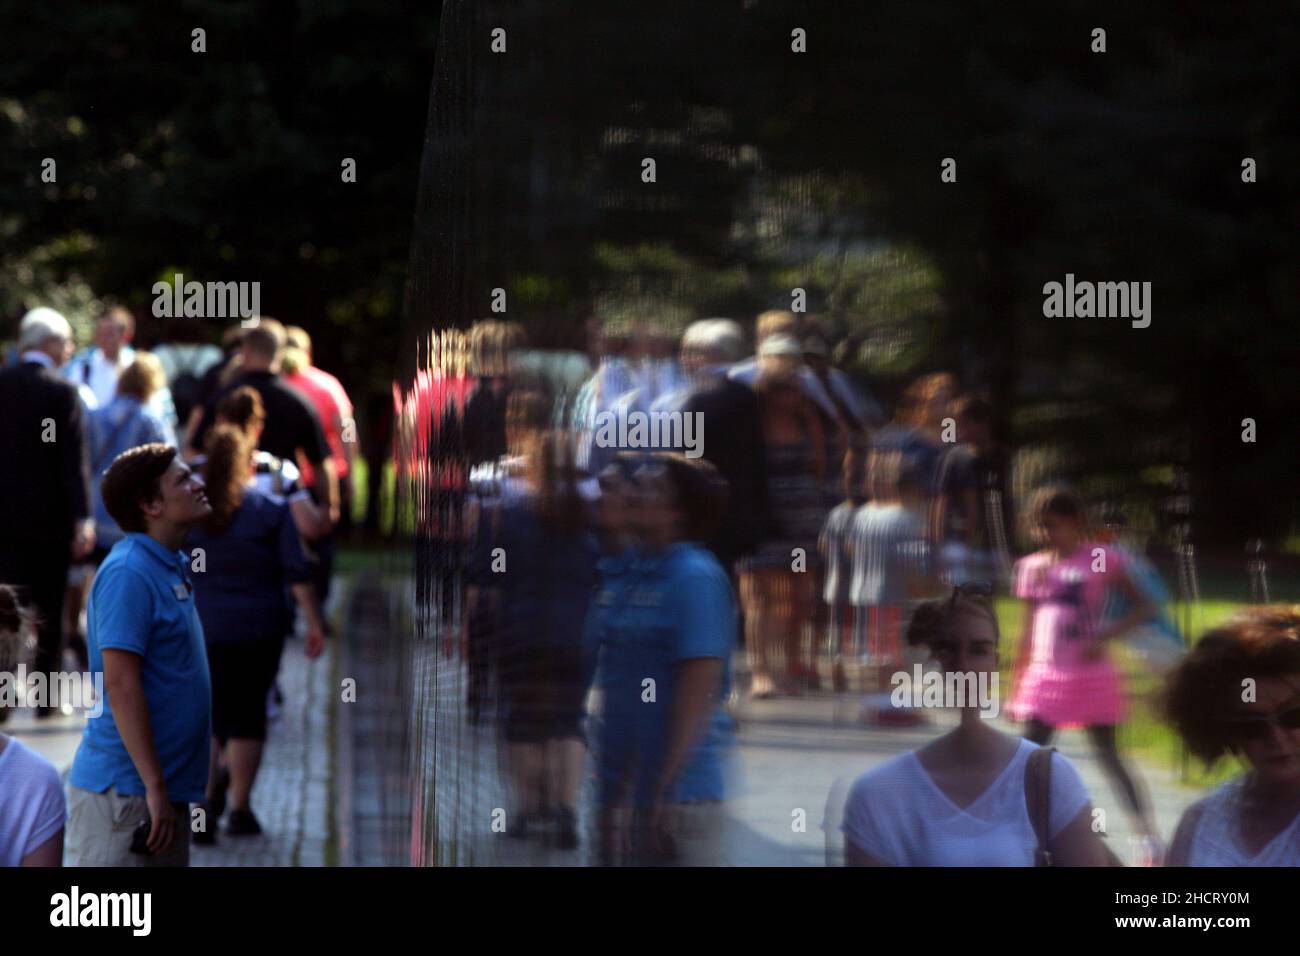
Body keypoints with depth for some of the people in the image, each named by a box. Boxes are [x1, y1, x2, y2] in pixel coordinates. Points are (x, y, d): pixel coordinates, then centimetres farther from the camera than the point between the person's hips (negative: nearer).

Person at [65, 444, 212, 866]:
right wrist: (155, 786, -22)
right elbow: (121, 686, -21)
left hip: (164, 788, 10)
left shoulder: (172, 567, 13)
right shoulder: (128, 573, -16)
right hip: (124, 791, -10)